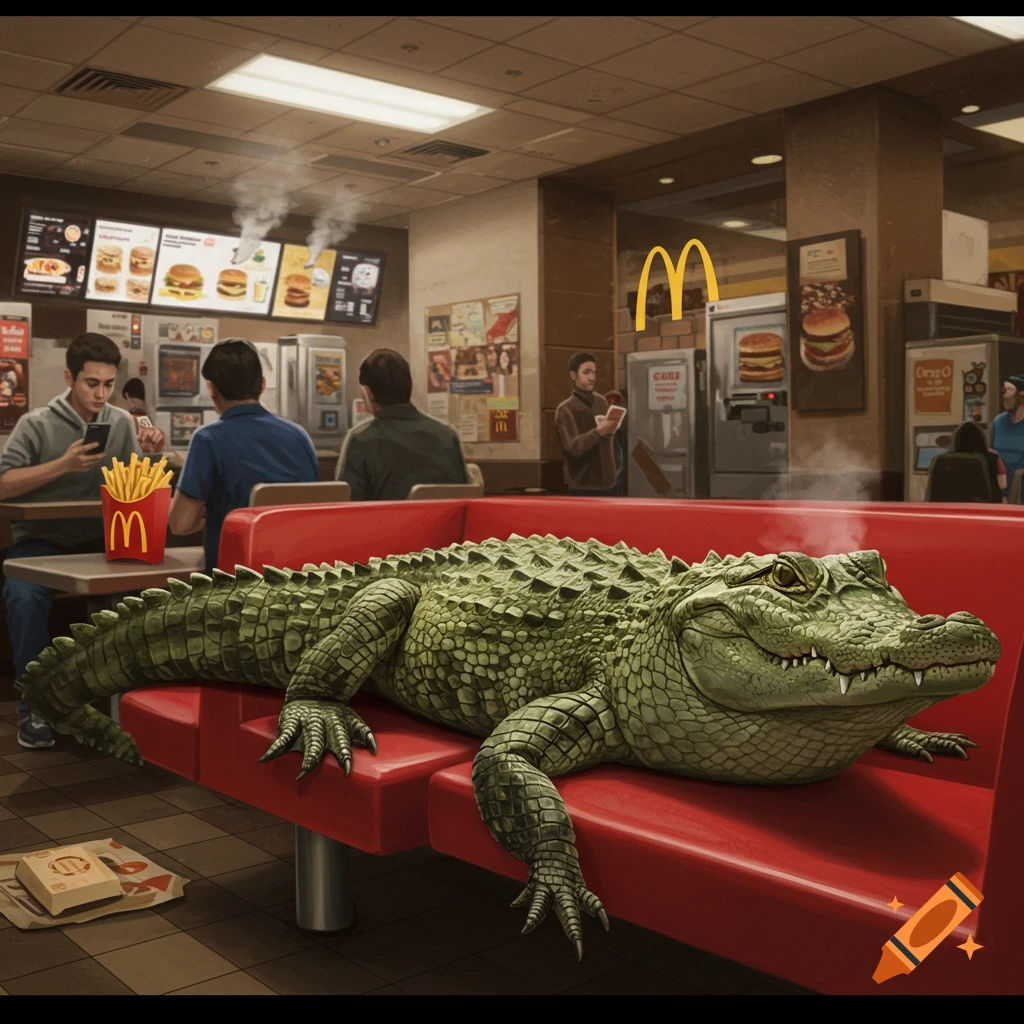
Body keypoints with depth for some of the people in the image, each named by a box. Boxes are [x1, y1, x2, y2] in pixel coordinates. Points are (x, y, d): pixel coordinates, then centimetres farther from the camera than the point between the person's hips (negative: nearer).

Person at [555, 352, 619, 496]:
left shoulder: (601, 402, 10)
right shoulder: (565, 410, -8)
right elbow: (573, 447, -20)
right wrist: (598, 432, -29)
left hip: (607, 482, 6)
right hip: (582, 486, -6)